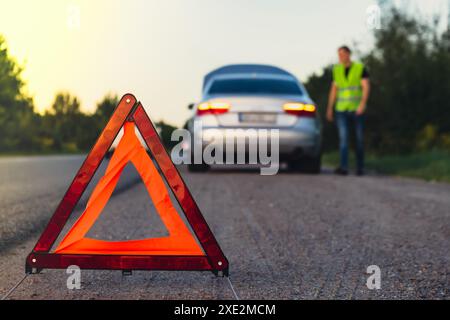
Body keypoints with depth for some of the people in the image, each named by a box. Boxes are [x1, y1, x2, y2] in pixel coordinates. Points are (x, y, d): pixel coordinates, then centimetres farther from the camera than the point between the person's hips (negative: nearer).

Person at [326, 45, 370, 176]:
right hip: (341, 110, 2)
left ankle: (360, 167, 16)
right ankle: (343, 167, -21)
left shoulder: (361, 68, -3)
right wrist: (330, 108, 8)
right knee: (343, 137, -12)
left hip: (357, 110, -2)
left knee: (359, 139, 3)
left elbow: (366, 87, -12)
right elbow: (334, 89, 12)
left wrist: (363, 103, -27)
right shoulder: (337, 70, 8)